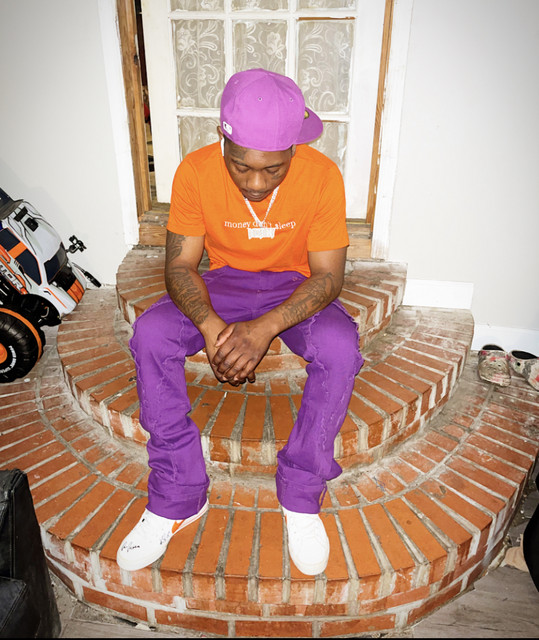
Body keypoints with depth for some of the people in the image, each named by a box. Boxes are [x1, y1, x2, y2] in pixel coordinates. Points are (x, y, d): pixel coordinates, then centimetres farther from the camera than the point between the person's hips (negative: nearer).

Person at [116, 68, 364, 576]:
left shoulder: (322, 176, -20)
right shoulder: (195, 171, -17)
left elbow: (328, 276, -20)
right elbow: (180, 263, -14)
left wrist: (265, 327, -37)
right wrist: (210, 326, -35)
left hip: (295, 288, -1)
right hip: (224, 282, 2)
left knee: (339, 348, -32)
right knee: (149, 335, -25)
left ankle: (300, 495, -12)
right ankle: (178, 496, -11)